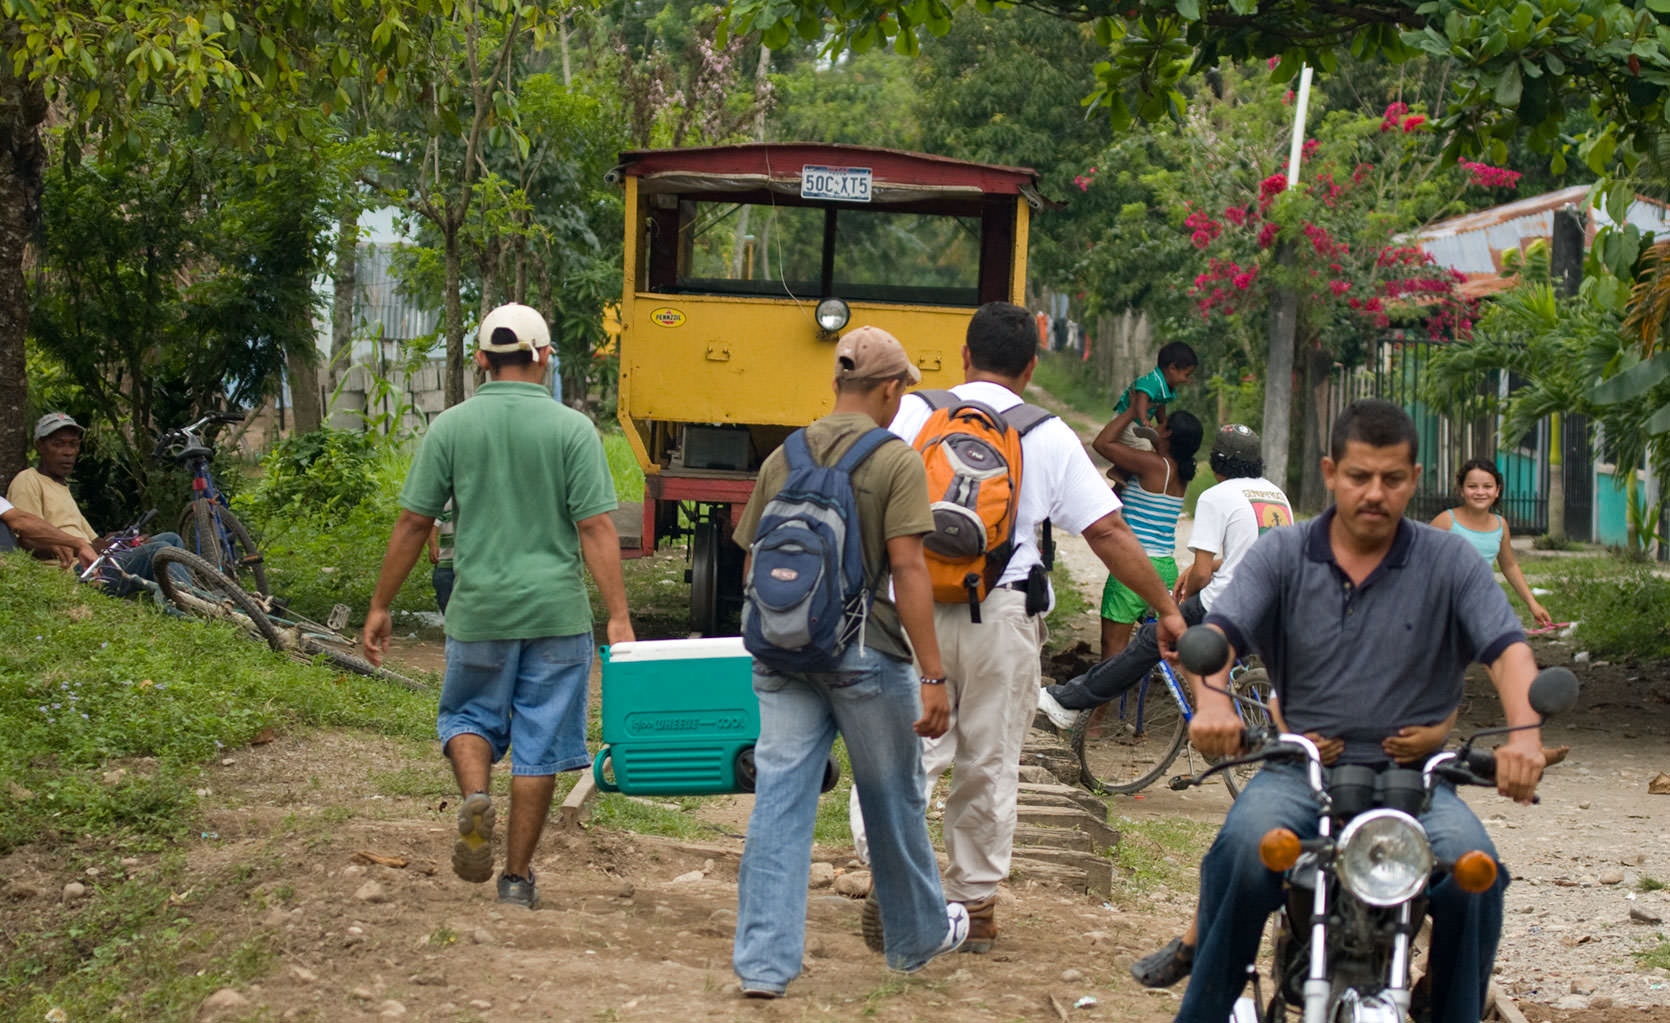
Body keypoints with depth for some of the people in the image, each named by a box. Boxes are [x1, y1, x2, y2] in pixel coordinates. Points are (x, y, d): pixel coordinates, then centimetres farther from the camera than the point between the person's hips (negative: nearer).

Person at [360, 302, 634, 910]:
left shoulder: (451, 427, -1)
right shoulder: (572, 430, -4)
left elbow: (413, 523, 1)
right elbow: (595, 527, -10)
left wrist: (380, 607, 9)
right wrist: (618, 619, -9)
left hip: (480, 611, 1)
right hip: (556, 611, 0)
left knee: (469, 716, 21)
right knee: (538, 748, 8)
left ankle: (474, 797, -8)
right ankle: (518, 878, 12)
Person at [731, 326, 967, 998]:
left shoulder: (783, 458, 6)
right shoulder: (896, 462, -9)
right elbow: (908, 570, -15)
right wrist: (933, 676, -14)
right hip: (867, 652, -4)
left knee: (780, 801, 2)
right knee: (893, 800, 14)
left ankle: (763, 962, -3)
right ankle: (918, 937, 32)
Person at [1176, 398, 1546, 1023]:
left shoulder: (1448, 561, 6)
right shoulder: (1281, 556, 7)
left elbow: (1507, 647, -6)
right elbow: (1218, 632, -7)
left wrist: (1525, 732, -28)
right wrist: (1211, 700, -31)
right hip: (1300, 771, 0)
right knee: (1246, 846, -32)